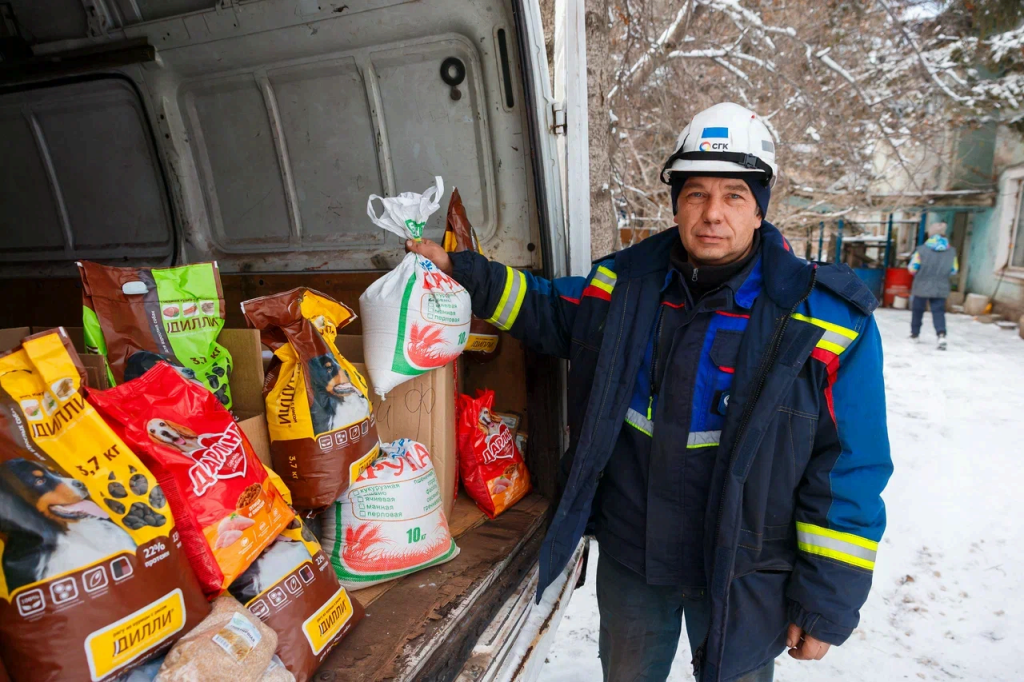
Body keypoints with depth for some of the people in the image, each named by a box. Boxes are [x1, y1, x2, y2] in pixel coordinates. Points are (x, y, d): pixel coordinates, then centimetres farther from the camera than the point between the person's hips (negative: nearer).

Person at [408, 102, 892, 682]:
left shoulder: (828, 322, -17)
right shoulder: (626, 282, -7)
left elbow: (848, 476, -13)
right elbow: (550, 311, 9)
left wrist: (825, 605, -9)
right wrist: (463, 272, -3)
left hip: (743, 579, -2)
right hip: (627, 558, 3)